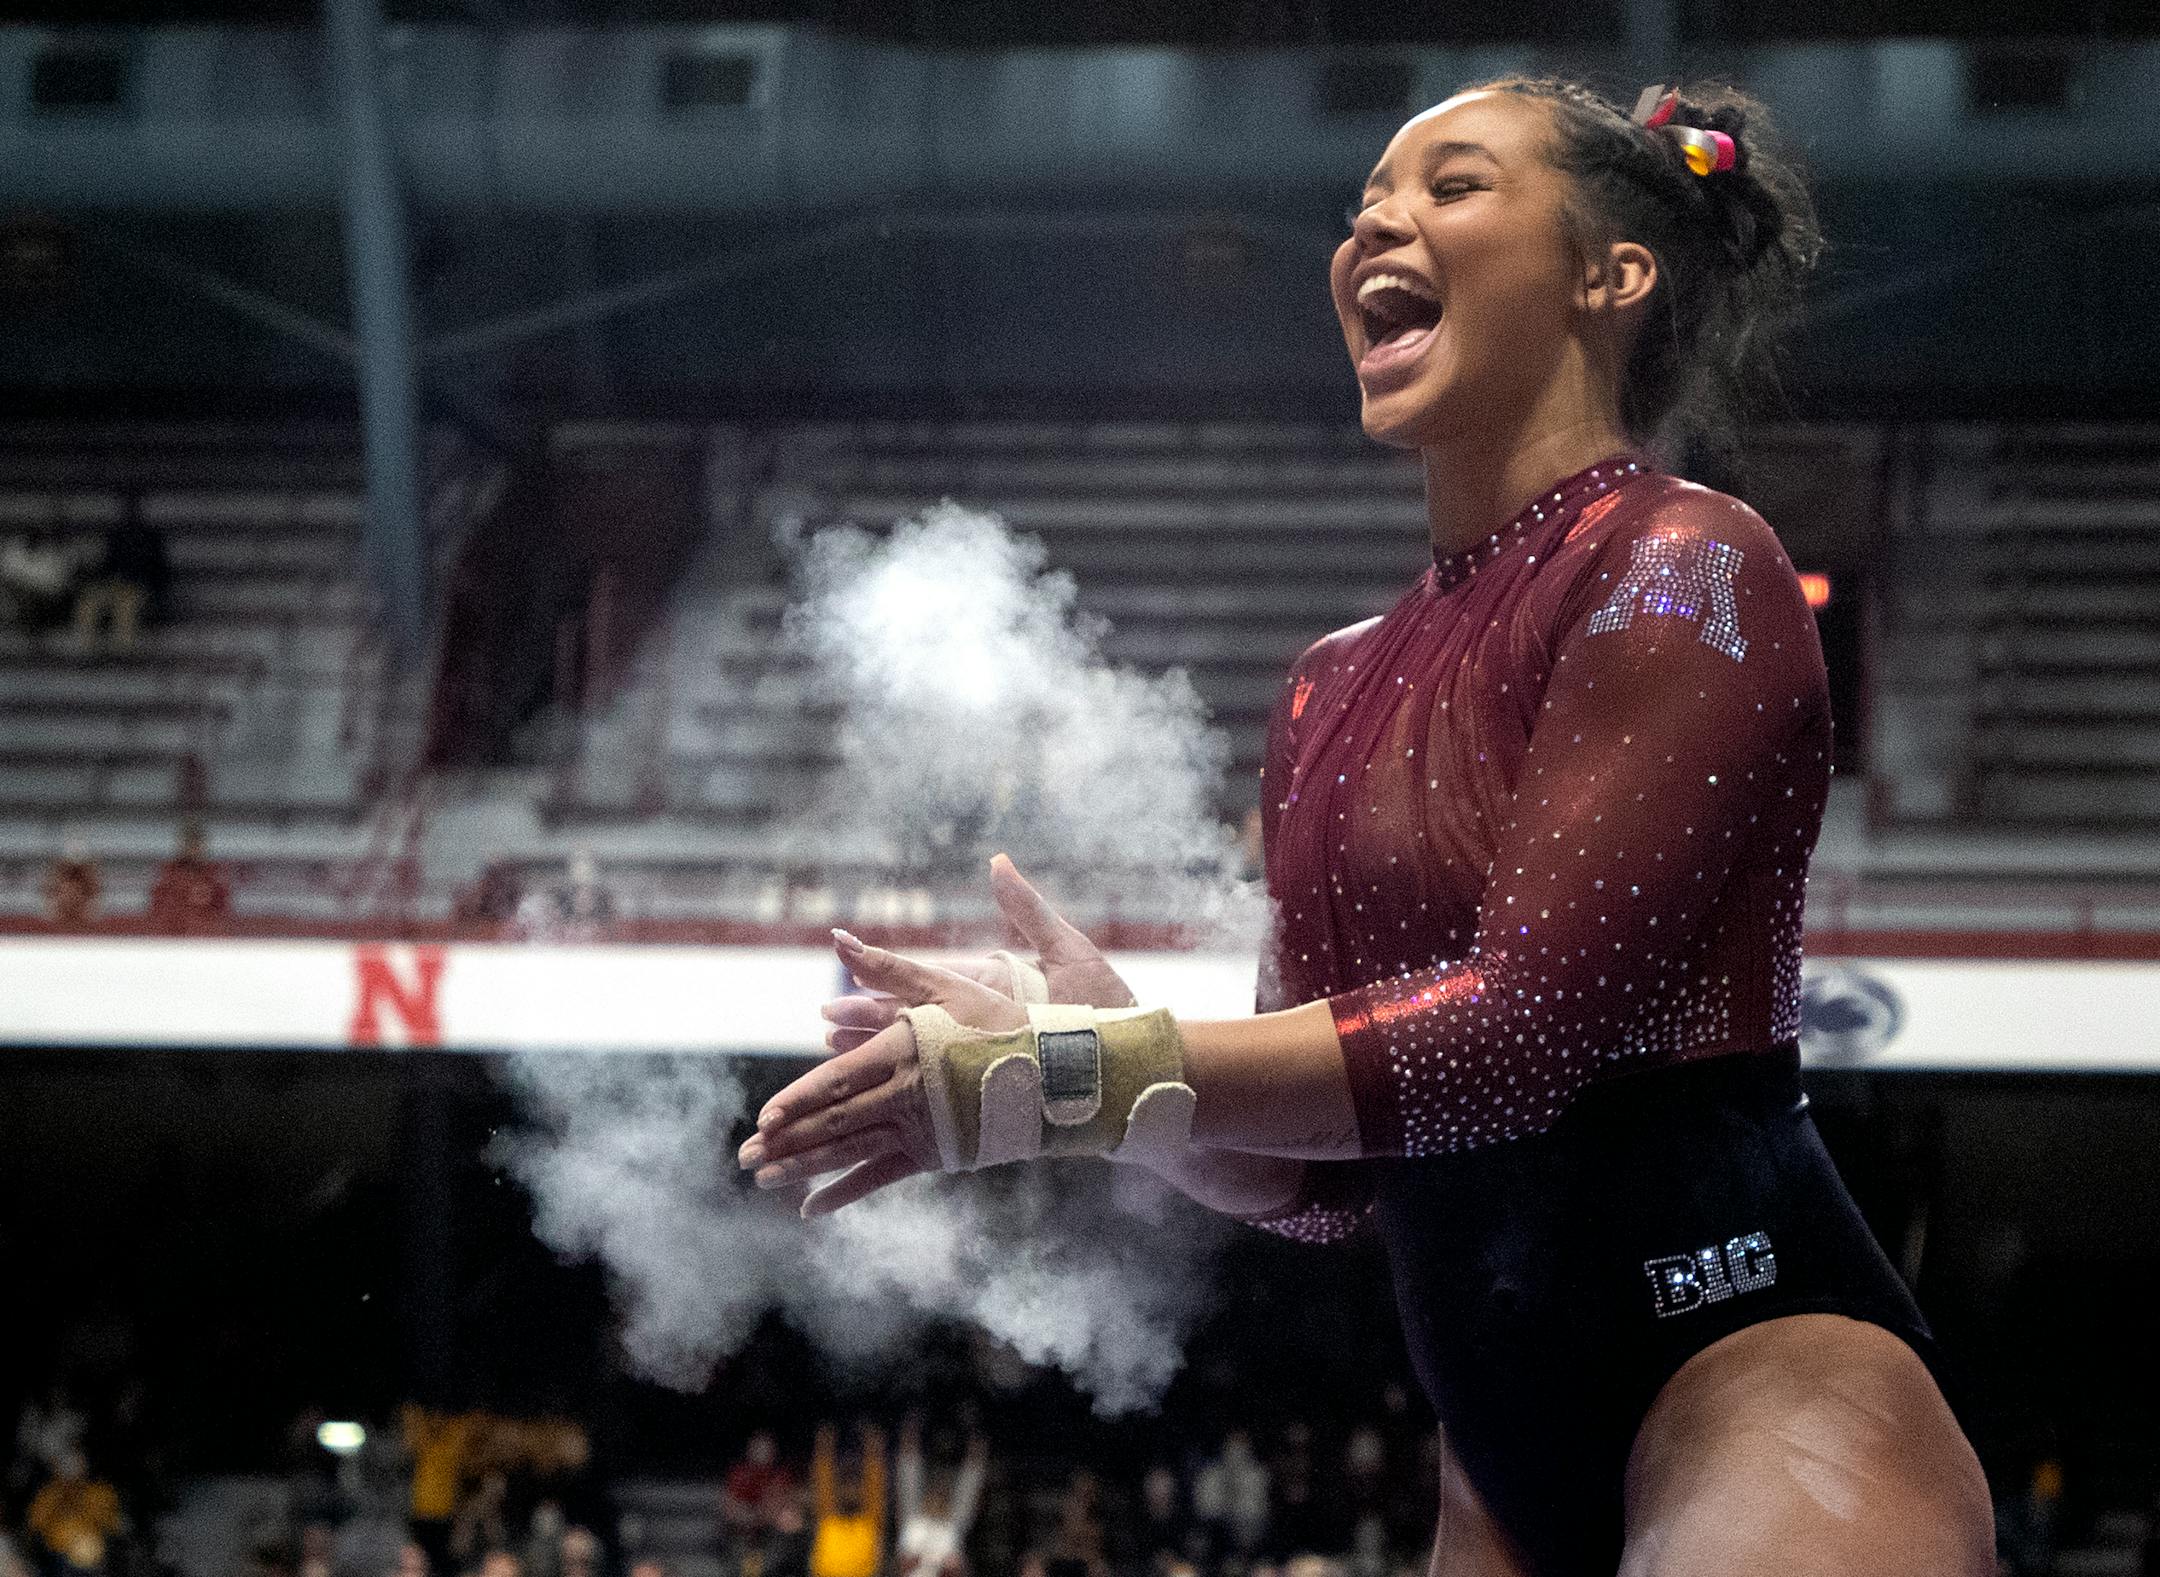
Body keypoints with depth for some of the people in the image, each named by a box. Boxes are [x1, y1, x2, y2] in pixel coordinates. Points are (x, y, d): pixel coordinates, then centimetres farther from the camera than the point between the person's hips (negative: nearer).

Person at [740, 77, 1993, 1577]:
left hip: (1755, 1372, -7)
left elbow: (1526, 1017, -16)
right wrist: (1090, 1041, -5)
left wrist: (1079, 1078, -15)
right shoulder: (1335, 689, 15)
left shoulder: (1681, 562, -7)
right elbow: (1322, 1180, 14)